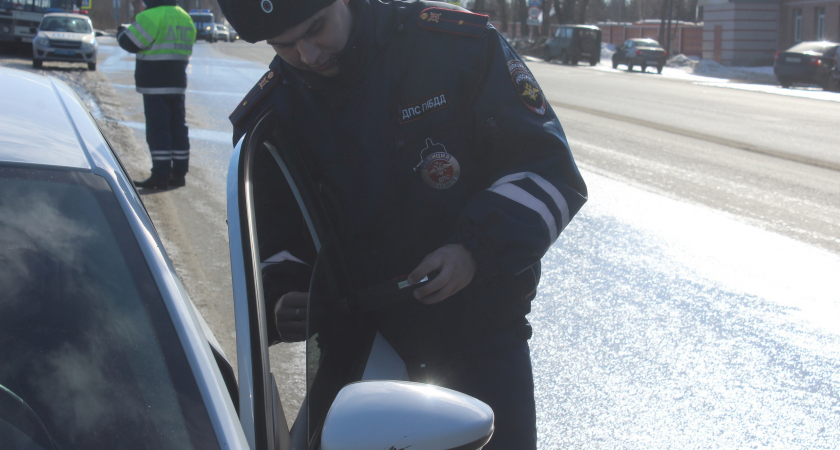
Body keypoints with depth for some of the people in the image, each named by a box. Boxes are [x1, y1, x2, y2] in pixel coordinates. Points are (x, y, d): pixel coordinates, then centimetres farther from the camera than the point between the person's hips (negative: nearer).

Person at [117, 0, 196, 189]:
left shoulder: (152, 16, -13)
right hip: (177, 82, 8)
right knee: (178, 127, 11)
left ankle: (160, 176, -7)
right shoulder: (185, 17, 13)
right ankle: (179, 173, 15)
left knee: (157, 130, -6)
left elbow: (131, 43, -13)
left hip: (155, 85, -8)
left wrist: (121, 33, 10)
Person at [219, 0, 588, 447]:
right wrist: (282, 295, -16)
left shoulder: (460, 44, -16)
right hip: (360, 338, 3)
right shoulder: (268, 116, -5)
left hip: (481, 330, -2)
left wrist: (475, 250, -27)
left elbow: (549, 166, -13)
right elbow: (275, 235, 6)